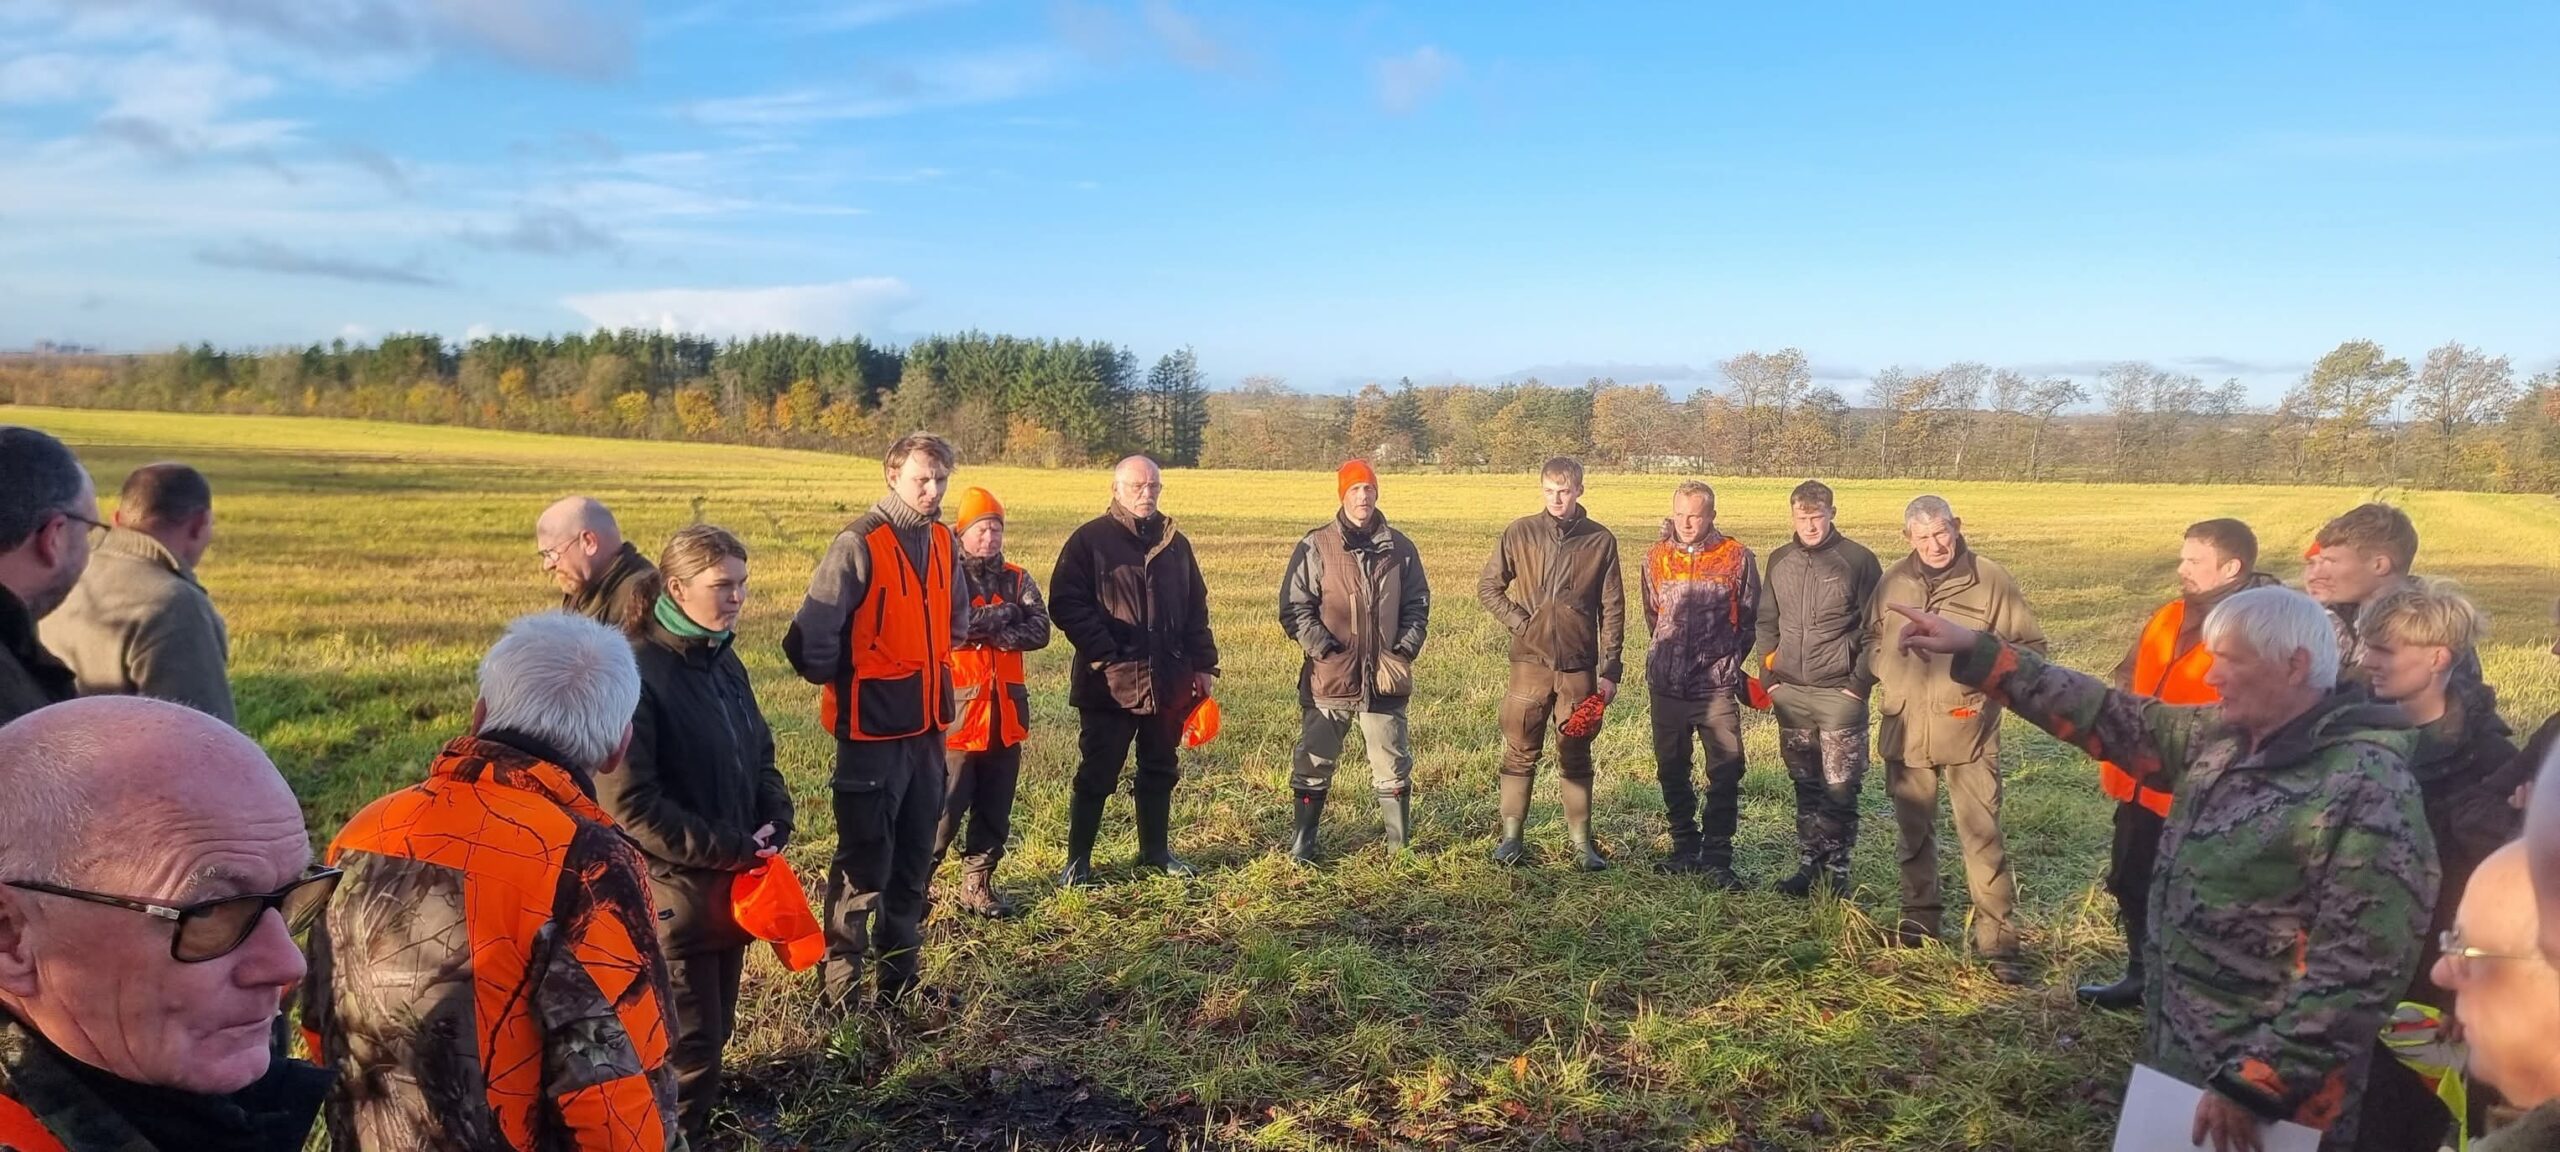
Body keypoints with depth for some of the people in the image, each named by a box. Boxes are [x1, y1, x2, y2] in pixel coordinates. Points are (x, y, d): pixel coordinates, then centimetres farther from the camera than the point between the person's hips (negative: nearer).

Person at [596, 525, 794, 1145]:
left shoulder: (723, 659, 7)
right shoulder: (636, 672, -19)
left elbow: (759, 753, 17)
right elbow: (629, 803, -22)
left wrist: (775, 823, -1)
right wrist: (725, 850, -18)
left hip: (734, 879, 8)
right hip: (674, 887, -8)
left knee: (716, 1029, 19)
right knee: (688, 1044, 3)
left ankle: (697, 1119, 35)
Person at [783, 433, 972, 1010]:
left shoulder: (942, 541, 7)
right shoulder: (859, 544, -16)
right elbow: (811, 638, -17)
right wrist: (841, 684, -3)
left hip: (927, 727, 7)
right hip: (873, 729, -7)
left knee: (914, 859, 16)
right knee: (864, 860, 0)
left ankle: (898, 980, 29)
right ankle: (842, 991, 13)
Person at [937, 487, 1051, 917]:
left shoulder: (1017, 579, 11)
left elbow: (1039, 631, -5)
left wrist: (980, 629, -15)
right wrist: (999, 616, -13)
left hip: (1006, 709, 5)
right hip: (957, 708, -5)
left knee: (995, 809, 11)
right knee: (945, 806, -4)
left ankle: (977, 884, 23)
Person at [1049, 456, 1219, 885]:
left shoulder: (1176, 543, 12)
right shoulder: (1090, 539, -5)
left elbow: (1196, 610, 17)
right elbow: (1066, 604, -12)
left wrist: (1204, 665, 11)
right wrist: (1102, 656, -18)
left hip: (1168, 681, 5)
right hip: (1110, 684, -5)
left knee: (1160, 771, 15)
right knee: (1096, 776, 2)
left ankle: (1156, 850, 30)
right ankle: (1077, 860, 15)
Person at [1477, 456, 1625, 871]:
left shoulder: (1600, 540, 1)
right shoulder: (1521, 533, 1)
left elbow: (1612, 610, 3)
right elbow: (1488, 587, 8)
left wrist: (1610, 670, -1)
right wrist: (1520, 621, -4)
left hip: (1579, 666, 0)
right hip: (1531, 662, 0)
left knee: (1576, 757, 9)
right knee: (1520, 753, 5)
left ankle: (1582, 842, 17)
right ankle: (1511, 837, 15)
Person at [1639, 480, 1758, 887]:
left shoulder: (1737, 558, -4)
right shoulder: (1657, 557, 4)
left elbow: (1751, 620, 6)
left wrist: (1727, 662, 7)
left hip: (1717, 687, -3)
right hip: (1666, 684, 3)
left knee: (1725, 774, -3)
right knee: (1672, 772, 12)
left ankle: (1716, 857, 7)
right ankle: (1685, 847, 26)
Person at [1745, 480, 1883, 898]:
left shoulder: (1859, 561, -4)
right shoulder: (1780, 561, 9)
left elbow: (1875, 629, -3)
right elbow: (1766, 624, 15)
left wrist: (1860, 683, -8)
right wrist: (1770, 677, 7)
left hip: (1840, 693, -4)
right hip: (1790, 692, 4)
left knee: (1840, 786, -2)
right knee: (1805, 784, 11)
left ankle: (1836, 870, 8)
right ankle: (1808, 864, 19)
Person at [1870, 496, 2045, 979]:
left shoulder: (1991, 580, -6)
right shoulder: (1894, 582, 5)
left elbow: (2031, 644, 1)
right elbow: (1873, 638, 19)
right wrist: (1884, 685, 4)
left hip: (1968, 728, -4)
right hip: (1905, 729, 4)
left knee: (1983, 838, -5)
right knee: (1914, 831, 16)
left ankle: (1997, 940, 3)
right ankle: (1920, 916, 32)